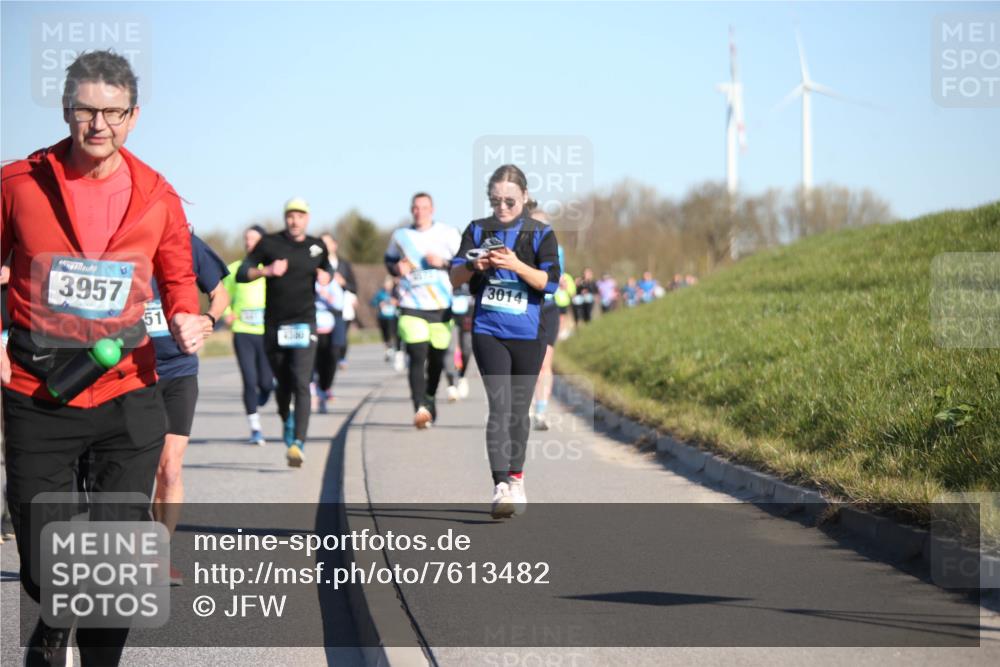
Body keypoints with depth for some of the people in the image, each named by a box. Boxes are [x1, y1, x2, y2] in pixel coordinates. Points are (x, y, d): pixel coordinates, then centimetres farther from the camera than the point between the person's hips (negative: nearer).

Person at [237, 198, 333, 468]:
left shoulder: (317, 247, 7)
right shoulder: (270, 244, 0)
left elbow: (327, 269, 28)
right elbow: (241, 274, -1)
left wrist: (326, 277, 4)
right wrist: (266, 271, -18)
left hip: (304, 324, 0)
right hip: (274, 325, 0)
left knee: (301, 384, -15)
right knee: (283, 384, 12)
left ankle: (298, 444, -22)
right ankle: (286, 420, 44)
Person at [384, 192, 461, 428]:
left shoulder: (448, 234, 3)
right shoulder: (400, 236, 8)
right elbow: (389, 260, 21)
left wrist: (443, 263, -14)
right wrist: (397, 268, -2)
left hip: (441, 306, 1)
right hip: (411, 306, -1)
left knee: (436, 358, 10)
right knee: (417, 357, -16)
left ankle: (430, 399, 35)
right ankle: (420, 408, -25)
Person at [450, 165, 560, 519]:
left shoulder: (541, 233, 2)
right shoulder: (477, 230, 6)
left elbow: (550, 281, -8)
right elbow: (455, 276, 4)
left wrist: (516, 265, -22)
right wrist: (474, 266, -17)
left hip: (527, 333, 1)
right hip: (488, 331, 0)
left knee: (519, 409, 11)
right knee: (499, 406, -13)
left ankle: (516, 479, 28)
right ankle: (501, 487, -20)